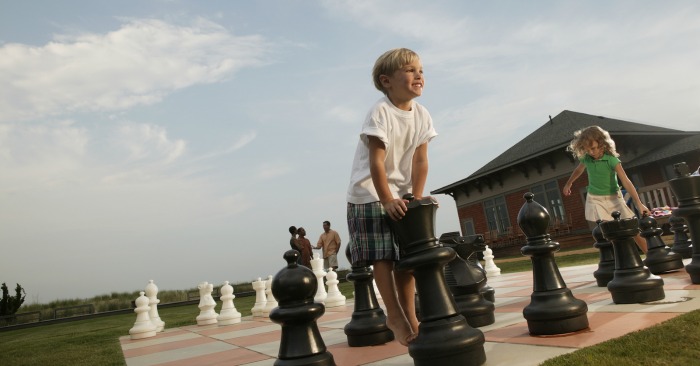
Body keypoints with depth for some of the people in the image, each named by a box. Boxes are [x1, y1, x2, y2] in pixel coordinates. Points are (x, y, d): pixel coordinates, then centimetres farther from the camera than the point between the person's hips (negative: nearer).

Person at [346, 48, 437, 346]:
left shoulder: (421, 115, 0)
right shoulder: (380, 112, -18)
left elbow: (420, 159, -2)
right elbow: (376, 161, -23)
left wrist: (416, 198, -8)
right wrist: (386, 200, -25)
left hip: (401, 193, 6)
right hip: (369, 193, -5)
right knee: (382, 257, -5)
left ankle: (410, 316, 17)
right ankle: (394, 315, 10)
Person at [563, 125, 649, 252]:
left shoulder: (612, 160, -20)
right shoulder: (586, 159, -7)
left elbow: (626, 182, -27)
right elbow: (578, 170, 16)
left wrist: (639, 204, -34)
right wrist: (568, 184, 30)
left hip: (613, 198, -2)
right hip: (595, 200, 2)